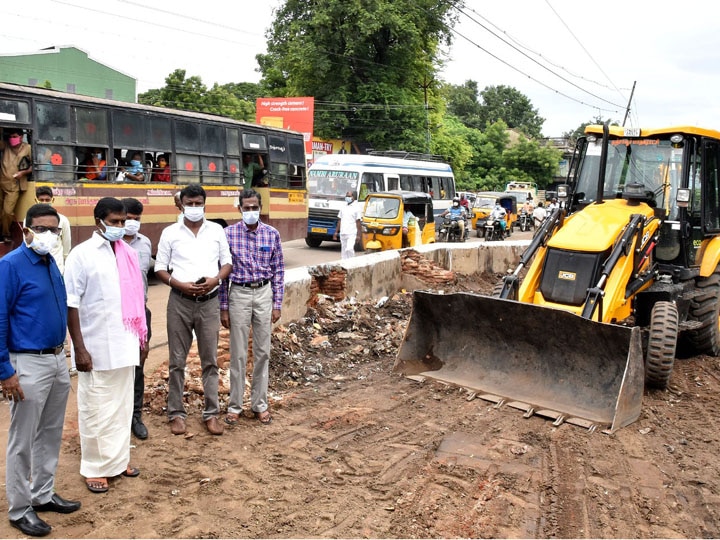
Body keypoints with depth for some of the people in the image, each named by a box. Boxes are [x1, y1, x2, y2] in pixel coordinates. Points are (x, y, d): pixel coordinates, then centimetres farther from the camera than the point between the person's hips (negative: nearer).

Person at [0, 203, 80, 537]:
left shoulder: (51, 262, 7)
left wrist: (61, 352, 14)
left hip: (58, 361, 7)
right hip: (29, 365, -7)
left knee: (51, 434, 18)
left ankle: (43, 495, 33)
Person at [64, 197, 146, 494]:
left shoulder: (128, 253, 7)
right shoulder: (81, 254, -9)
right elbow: (71, 304, -12)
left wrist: (140, 335, 12)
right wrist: (79, 348, -15)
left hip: (125, 345, 5)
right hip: (96, 347, -5)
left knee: (122, 405, 15)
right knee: (96, 409, 6)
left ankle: (118, 458, 29)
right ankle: (94, 467, 20)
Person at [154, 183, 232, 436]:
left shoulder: (217, 230, 6)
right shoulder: (170, 233, 2)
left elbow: (227, 262, 9)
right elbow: (160, 268, 2)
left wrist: (215, 279, -11)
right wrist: (180, 285, -14)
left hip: (209, 301, 1)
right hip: (180, 301, -1)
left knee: (210, 359, 5)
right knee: (177, 360, 5)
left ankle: (211, 413, 14)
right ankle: (176, 413, 16)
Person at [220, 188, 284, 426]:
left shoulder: (272, 234, 1)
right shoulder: (229, 234, -4)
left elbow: (278, 271, 5)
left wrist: (277, 304, 1)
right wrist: (223, 307, -4)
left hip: (264, 294, 2)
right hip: (239, 294, -2)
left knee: (262, 352, 8)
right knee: (238, 354, 5)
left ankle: (260, 404, 21)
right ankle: (235, 405, 17)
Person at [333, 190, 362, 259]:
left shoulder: (356, 208, -3)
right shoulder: (343, 207, 13)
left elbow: (358, 222, -6)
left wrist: (358, 235, -10)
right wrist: (336, 232, 12)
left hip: (352, 233, -6)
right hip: (342, 233, 6)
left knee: (349, 249, -20)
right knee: (343, 251, 8)